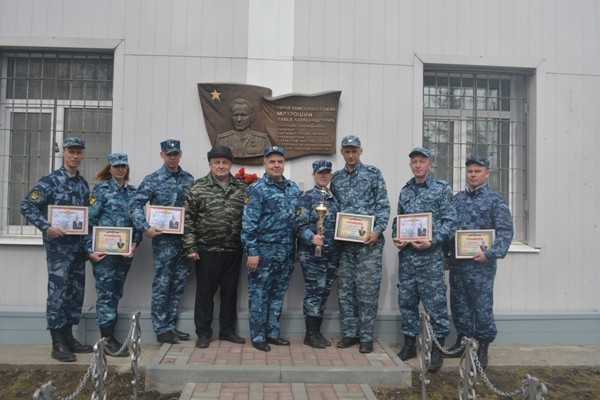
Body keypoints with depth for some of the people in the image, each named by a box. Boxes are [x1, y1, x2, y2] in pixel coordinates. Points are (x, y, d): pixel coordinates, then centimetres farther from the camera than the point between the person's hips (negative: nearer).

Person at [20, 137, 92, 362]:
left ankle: (68, 338, 22)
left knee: (76, 292, 11)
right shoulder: (51, 180, -7)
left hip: (79, 246, 7)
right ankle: (58, 344, 5)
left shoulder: (83, 184, 12)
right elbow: (26, 206, -10)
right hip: (58, 246, -6)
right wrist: (46, 227, -19)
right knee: (58, 292, -3)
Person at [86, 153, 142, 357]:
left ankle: (110, 335, 22)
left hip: (125, 250, 5)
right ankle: (108, 340, 5)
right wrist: (90, 249, -11)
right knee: (106, 292, -2)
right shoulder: (101, 189, -1)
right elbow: (90, 220, -6)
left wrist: (135, 242, -3)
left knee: (116, 293, 11)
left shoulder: (133, 191, 11)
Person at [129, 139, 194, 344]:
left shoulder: (189, 179, 8)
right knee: (162, 285, 2)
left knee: (178, 284, 11)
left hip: (184, 239, 5)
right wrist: (145, 227, -17)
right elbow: (135, 204, -7)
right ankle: (161, 329, 13)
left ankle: (170, 325, 23)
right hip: (163, 239, -4)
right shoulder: (153, 180, -3)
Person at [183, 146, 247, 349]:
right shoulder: (196, 188, -3)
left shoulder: (242, 188, 5)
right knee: (205, 293, 8)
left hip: (233, 251, 3)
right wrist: (190, 247, -9)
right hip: (207, 251, -3)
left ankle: (227, 330, 27)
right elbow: (188, 220, -5)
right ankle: (203, 333, 22)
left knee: (230, 292, 13)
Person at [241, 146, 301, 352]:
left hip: (287, 251, 6)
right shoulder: (256, 189, -9)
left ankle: (272, 333, 26)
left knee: (278, 294, 14)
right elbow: (248, 223, -13)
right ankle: (258, 336, 15)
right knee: (259, 294, 3)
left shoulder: (294, 188, 9)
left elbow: (298, 219, 14)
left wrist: (296, 248, 11)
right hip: (264, 249, -6)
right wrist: (252, 252, -16)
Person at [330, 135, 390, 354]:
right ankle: (350, 333, 19)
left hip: (369, 240, -4)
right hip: (344, 242, 4)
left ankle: (366, 337, 9)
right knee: (345, 289, 7)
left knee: (367, 289, -1)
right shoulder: (336, 178, 14)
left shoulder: (373, 173, 3)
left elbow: (383, 205, -2)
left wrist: (377, 231, -14)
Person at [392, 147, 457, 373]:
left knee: (435, 302, 0)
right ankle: (409, 344, 24)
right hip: (406, 254, 5)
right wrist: (396, 238, 1)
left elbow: (450, 221, -6)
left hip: (431, 255, -5)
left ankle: (437, 349, 13)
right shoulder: (405, 191, 15)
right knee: (406, 301, 10)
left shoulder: (442, 189, 0)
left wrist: (432, 241, -17)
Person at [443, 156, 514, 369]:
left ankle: (482, 348, 15)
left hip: (480, 264, -5)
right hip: (457, 263, 5)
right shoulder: (457, 198, 12)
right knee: (459, 304, 13)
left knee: (482, 306, 1)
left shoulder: (495, 200, -3)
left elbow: (506, 231, -9)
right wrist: (444, 254, 10)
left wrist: (490, 253, -20)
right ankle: (462, 341, 28)